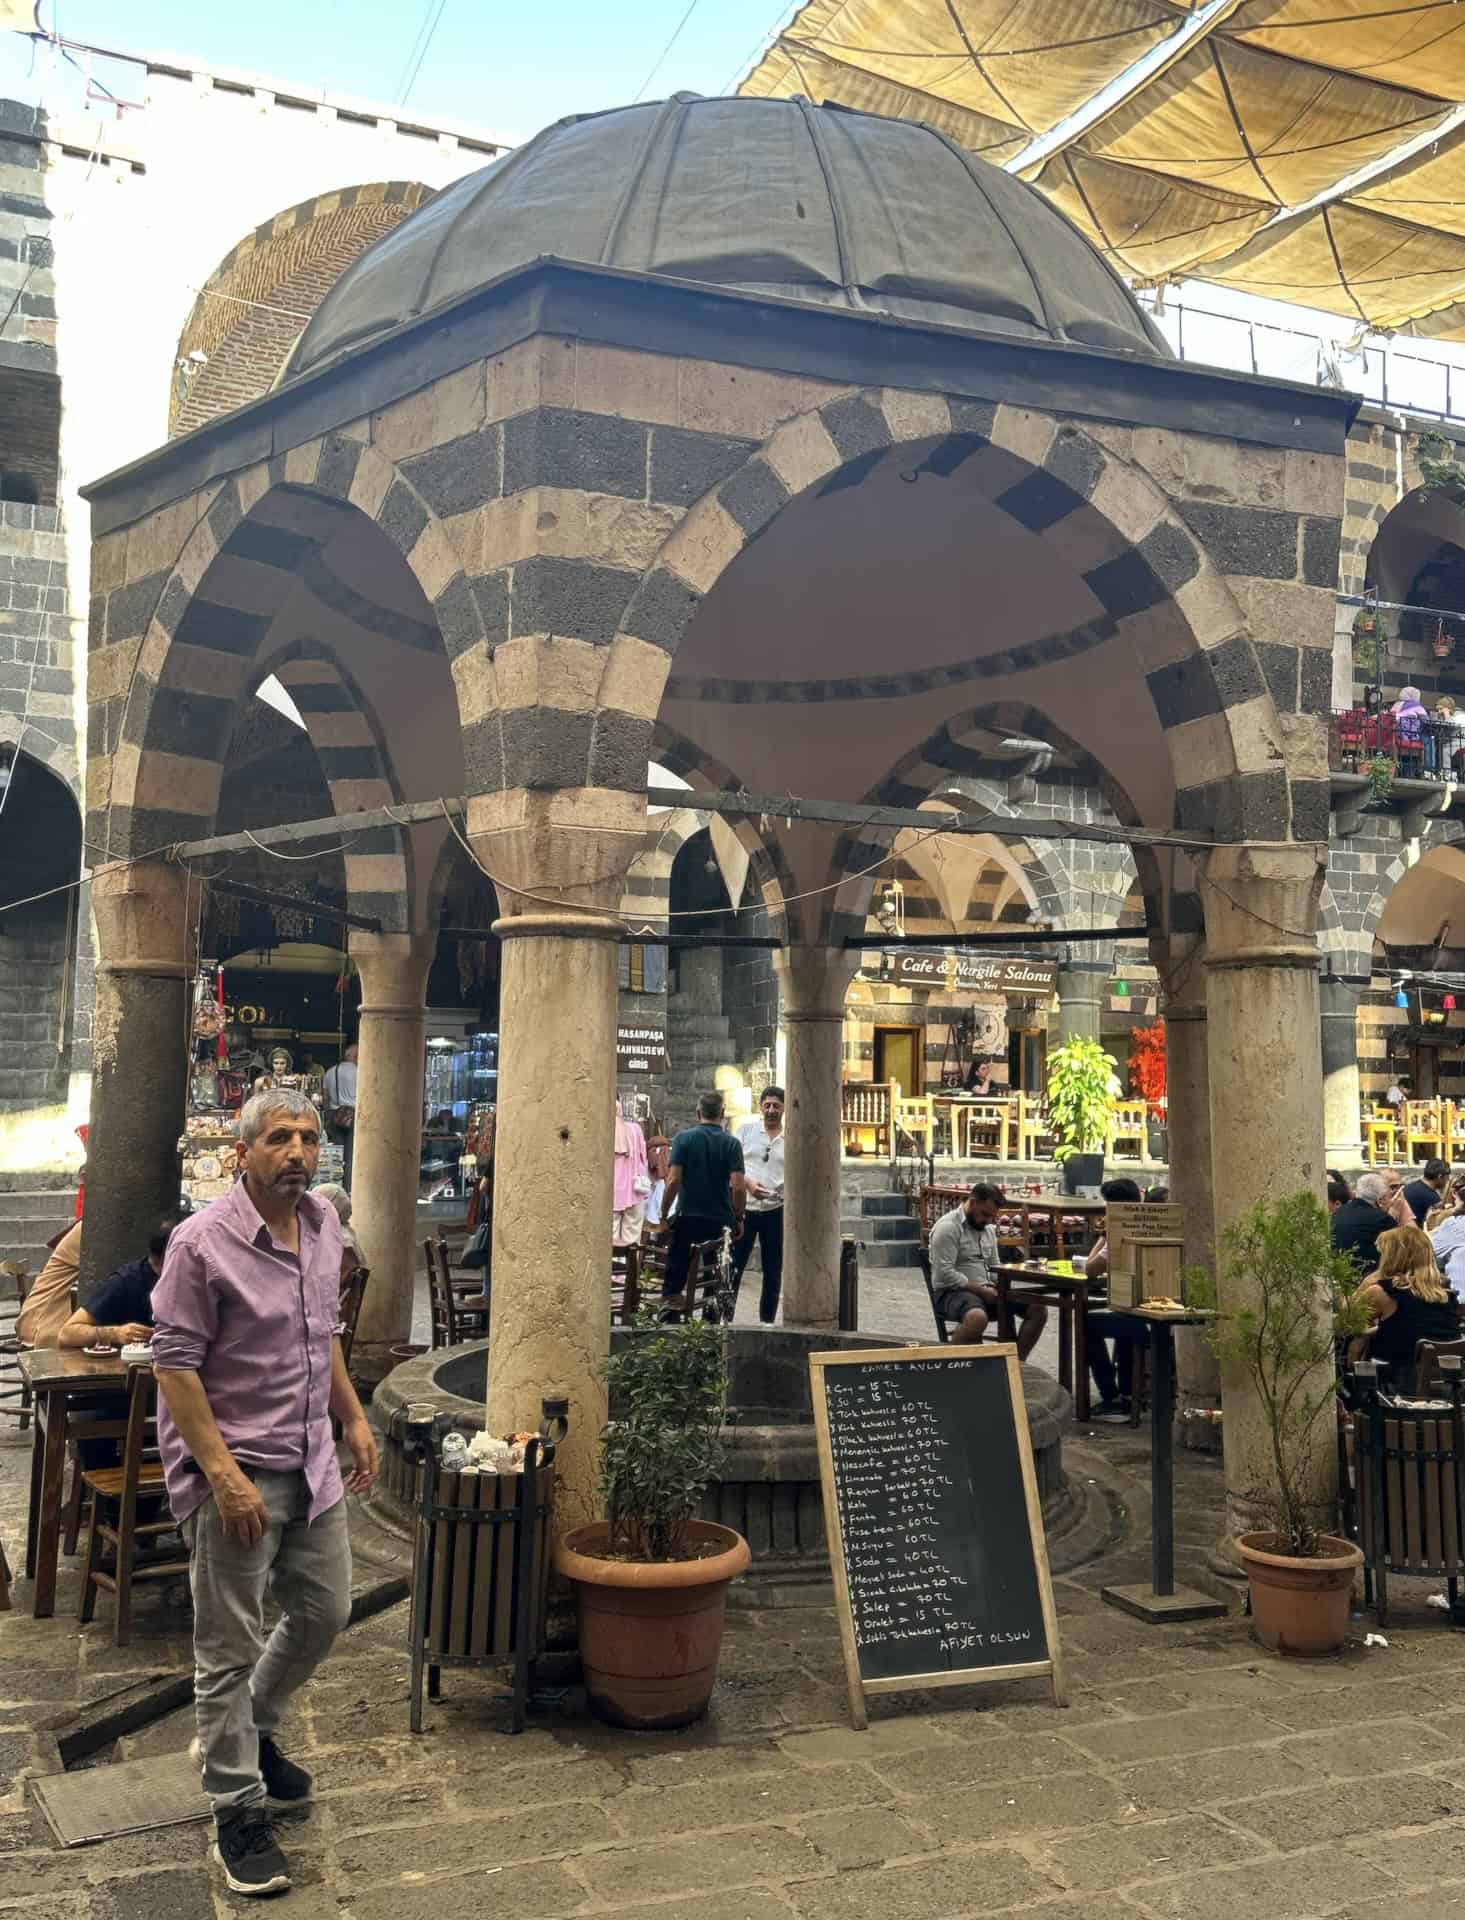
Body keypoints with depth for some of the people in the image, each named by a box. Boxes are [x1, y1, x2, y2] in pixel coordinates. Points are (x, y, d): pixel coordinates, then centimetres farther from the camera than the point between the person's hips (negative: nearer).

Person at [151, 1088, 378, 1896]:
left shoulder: (323, 1223, 4)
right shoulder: (202, 1243, -18)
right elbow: (175, 1366, -17)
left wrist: (353, 1417, 16)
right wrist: (224, 1474, -21)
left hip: (311, 1465, 7)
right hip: (233, 1473, -7)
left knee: (324, 1613, 18)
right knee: (230, 1648, 5)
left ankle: (249, 1731, 43)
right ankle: (237, 1811, 22)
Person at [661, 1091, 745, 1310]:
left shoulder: (683, 1138, -5)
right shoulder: (731, 1143, -3)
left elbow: (674, 1180, -10)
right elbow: (739, 1186, -10)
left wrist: (664, 1213, 0)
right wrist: (738, 1218, 3)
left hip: (687, 1218, -1)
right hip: (721, 1221, 1)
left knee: (675, 1276, 9)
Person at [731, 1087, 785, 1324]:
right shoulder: (746, 1129, 3)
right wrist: (748, 1183, -14)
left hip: (775, 1210, 1)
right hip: (745, 1207, -1)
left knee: (773, 1269, 8)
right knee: (733, 1265, 2)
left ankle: (768, 1319, 19)